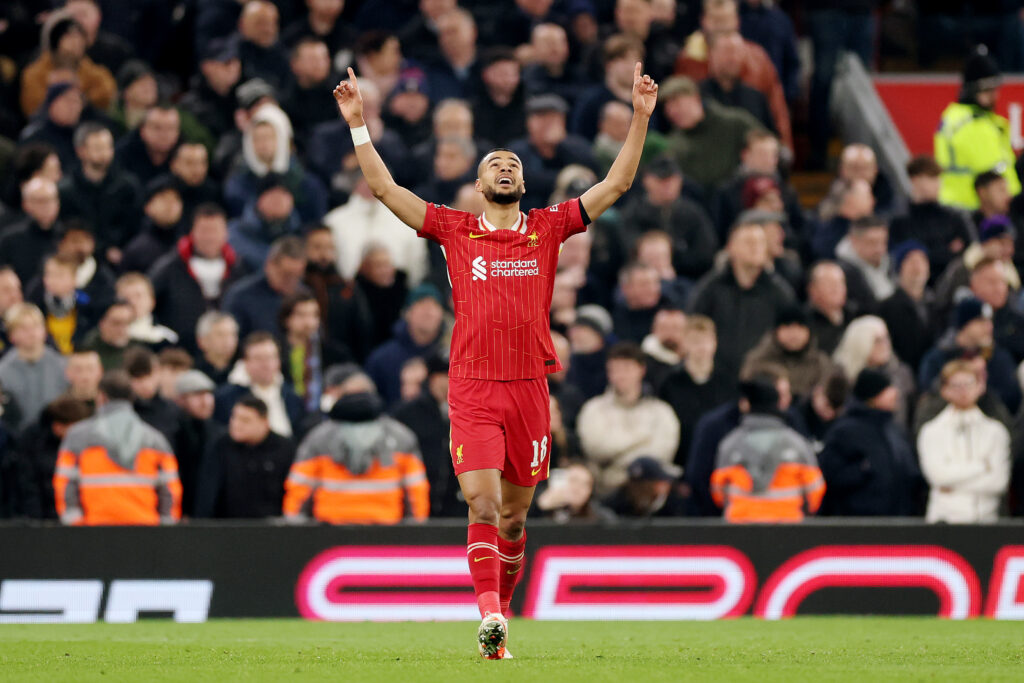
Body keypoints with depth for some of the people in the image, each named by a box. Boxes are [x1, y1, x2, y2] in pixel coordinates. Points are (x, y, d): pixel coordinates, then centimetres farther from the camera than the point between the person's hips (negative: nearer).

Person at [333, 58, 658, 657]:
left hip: (530, 387, 2)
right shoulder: (456, 230, 7)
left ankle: (501, 610, 22)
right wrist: (358, 124, -1)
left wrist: (641, 117, 6)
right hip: (473, 388, -2)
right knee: (483, 505, -15)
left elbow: (617, 184, 11)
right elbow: (385, 188, 6)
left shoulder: (548, 229, 10)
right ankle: (489, 615, -21)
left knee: (515, 514, 9)